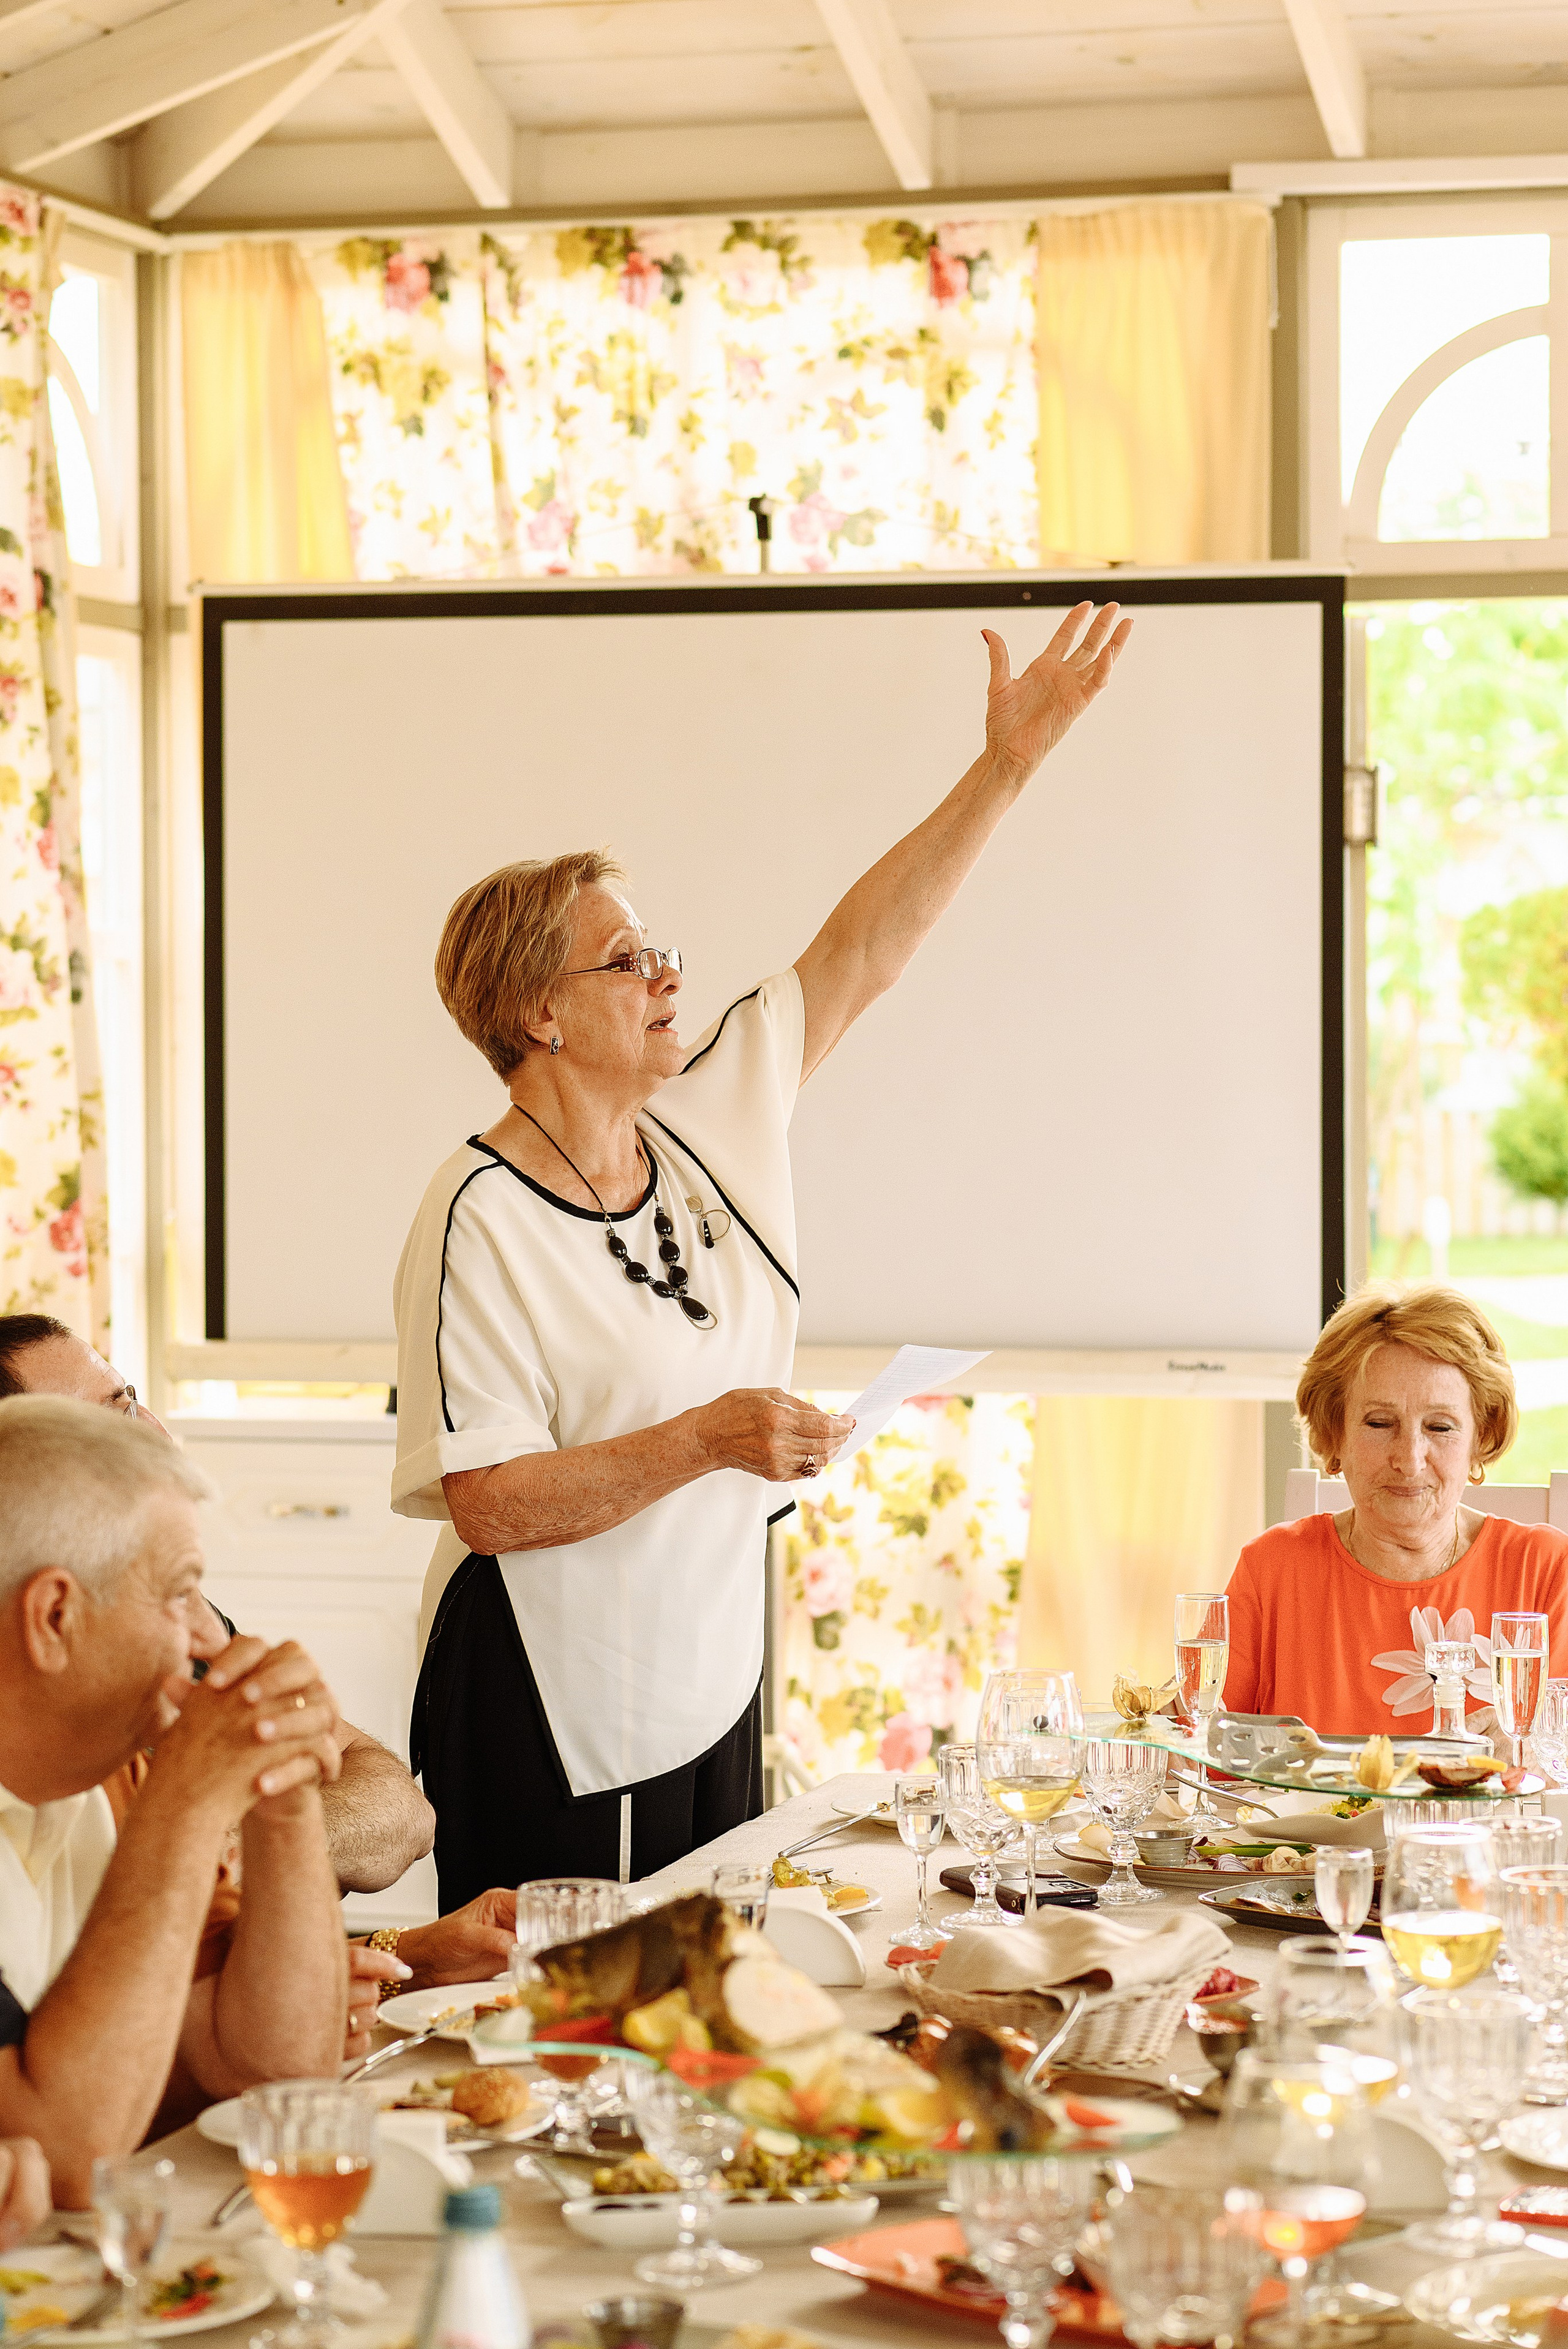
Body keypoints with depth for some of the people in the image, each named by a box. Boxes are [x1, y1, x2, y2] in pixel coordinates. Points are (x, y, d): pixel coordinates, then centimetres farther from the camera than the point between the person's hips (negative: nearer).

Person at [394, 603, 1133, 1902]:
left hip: (711, 1698, 7)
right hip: (556, 1732, -7)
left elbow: (860, 955, 8)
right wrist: (706, 1440, -25)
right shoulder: (479, 1221, -16)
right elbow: (489, 1505, -21)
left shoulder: (708, 1125, 5)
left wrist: (1008, 765, 5)